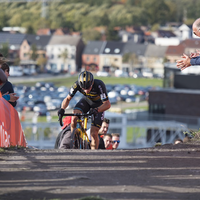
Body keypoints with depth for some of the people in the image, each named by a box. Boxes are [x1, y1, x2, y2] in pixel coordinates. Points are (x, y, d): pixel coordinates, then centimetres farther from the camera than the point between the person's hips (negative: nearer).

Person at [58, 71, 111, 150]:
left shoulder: (99, 85, -38)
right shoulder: (77, 84, -29)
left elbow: (107, 104, -38)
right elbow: (68, 99, -18)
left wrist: (96, 110, -57)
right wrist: (62, 109, -38)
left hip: (98, 104, -2)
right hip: (86, 100, 2)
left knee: (94, 133, -11)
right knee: (74, 118, -27)